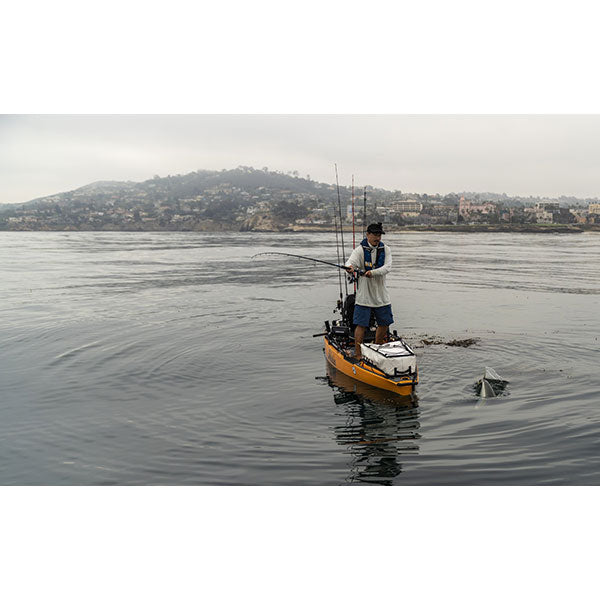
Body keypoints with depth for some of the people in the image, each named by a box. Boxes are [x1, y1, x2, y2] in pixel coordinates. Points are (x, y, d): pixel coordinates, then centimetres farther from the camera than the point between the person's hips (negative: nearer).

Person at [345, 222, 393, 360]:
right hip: (364, 295, -4)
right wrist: (349, 267, -51)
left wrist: (373, 272, -31)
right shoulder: (360, 250, -7)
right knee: (361, 324, -6)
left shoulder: (385, 250, 3)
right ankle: (358, 354, 4)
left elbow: (387, 267, -13)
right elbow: (351, 261, -26)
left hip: (381, 295, 4)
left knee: (384, 323, 13)